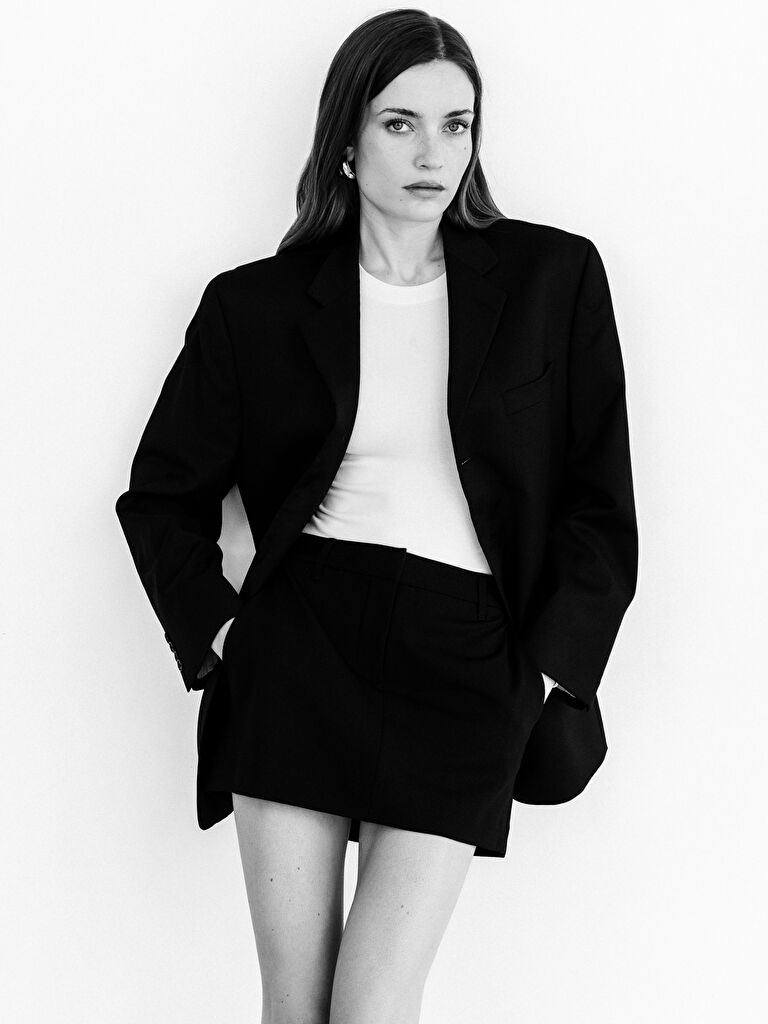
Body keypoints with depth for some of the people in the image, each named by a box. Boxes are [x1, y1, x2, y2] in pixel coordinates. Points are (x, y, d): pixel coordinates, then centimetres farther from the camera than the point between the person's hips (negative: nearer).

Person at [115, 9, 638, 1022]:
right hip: (301, 646, 1)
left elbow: (601, 508, 8)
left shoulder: (553, 279, 6)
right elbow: (163, 492, 17)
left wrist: (547, 672, 0)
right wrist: (212, 629, 4)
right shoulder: (258, 304, 7)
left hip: (466, 663, -1)